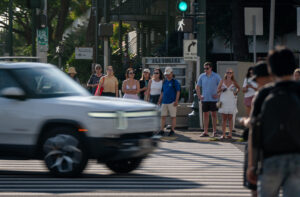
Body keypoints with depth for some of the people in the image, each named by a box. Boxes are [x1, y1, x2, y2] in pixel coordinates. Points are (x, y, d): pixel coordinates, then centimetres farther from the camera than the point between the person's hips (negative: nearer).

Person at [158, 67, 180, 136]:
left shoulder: (175, 82, -2)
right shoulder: (164, 82, 16)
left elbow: (178, 92, -6)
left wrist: (176, 101, -13)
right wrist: (159, 101, 16)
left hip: (172, 102, -6)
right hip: (164, 102, 6)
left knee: (173, 116, -1)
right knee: (163, 116, 3)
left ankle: (172, 130, 3)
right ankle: (161, 130, 4)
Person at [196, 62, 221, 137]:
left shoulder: (216, 76, -1)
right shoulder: (202, 76, 7)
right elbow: (197, 87, 15)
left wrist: (218, 94, -7)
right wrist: (199, 96, 6)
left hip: (213, 99, -3)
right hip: (205, 99, 3)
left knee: (214, 115, 3)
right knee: (206, 115, 4)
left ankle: (214, 131, 11)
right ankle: (205, 132, 6)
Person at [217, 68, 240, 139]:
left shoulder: (234, 82, 4)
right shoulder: (222, 81, 4)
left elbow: (238, 88, 23)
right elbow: (218, 90, 7)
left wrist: (236, 92, 6)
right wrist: (222, 90, -12)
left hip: (231, 101, 0)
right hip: (223, 101, 0)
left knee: (230, 118, 0)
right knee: (224, 118, 1)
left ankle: (230, 134, 1)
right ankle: (223, 134, 2)